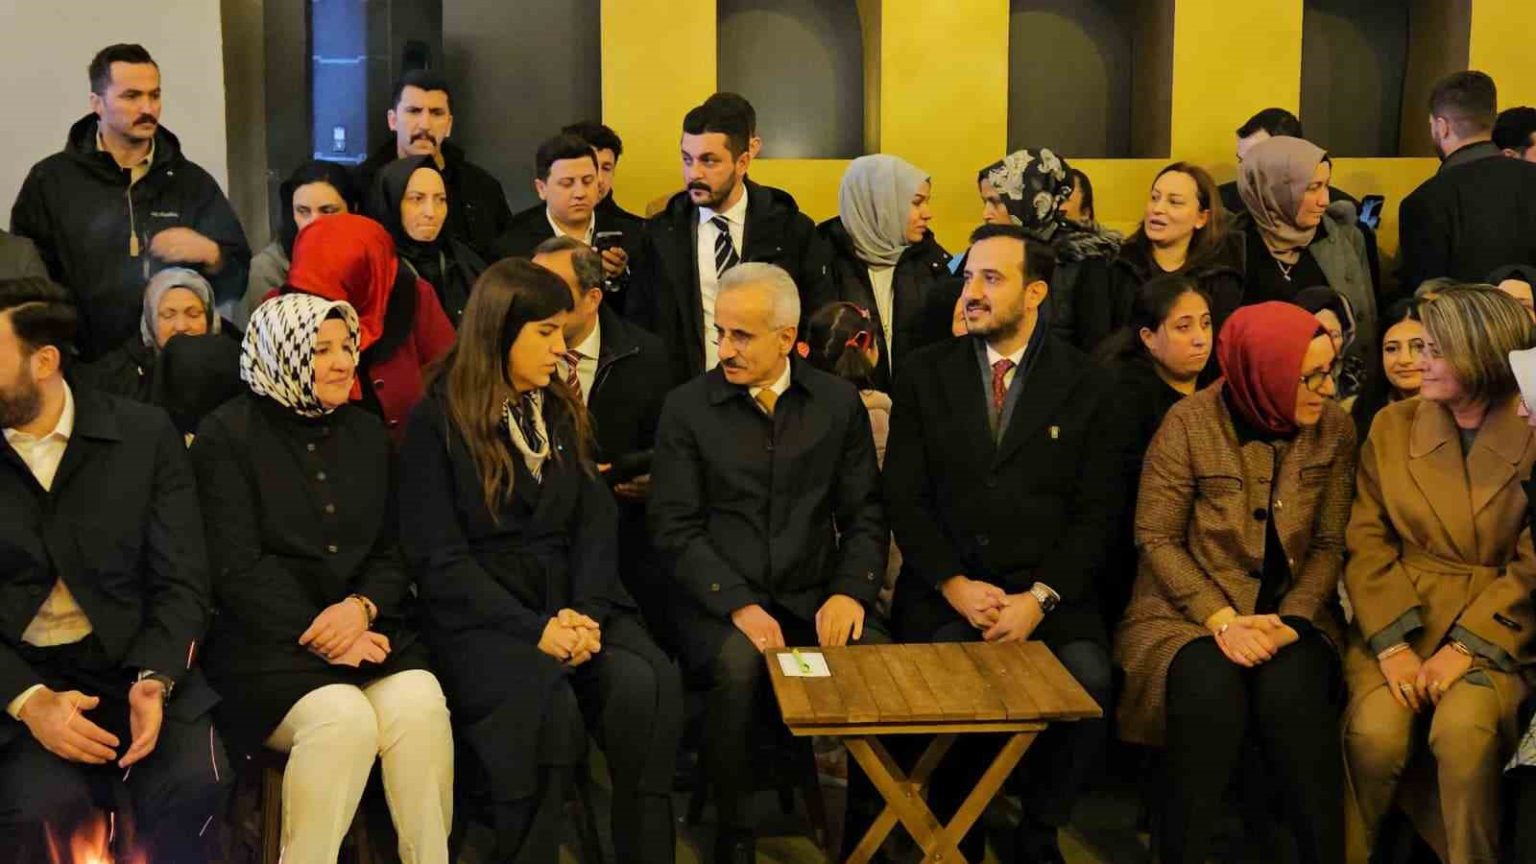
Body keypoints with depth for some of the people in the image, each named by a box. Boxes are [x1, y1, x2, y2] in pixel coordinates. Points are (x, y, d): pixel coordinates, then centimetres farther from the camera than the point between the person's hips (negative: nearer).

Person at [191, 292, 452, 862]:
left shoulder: (367, 432, 16)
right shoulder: (227, 436, 1)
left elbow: (392, 553, 13)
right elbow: (237, 569, -7)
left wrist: (362, 606, -9)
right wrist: (318, 636, -16)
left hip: (366, 628, 4)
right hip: (269, 640, -4)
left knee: (420, 706, -26)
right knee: (344, 719, -31)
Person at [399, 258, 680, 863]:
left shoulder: (563, 413, 16)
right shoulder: (437, 423, -1)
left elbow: (595, 523, 8)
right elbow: (440, 558, -7)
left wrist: (586, 612, -12)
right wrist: (535, 630, -17)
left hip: (568, 599, 4)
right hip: (479, 612, -4)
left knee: (647, 681, -26)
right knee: (543, 700, -34)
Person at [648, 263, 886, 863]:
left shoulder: (839, 402, 9)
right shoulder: (687, 407, 3)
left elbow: (864, 513, 8)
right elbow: (675, 527, -3)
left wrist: (850, 589, -11)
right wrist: (739, 605, -16)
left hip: (815, 596, 2)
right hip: (718, 599, -2)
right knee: (738, 663, -33)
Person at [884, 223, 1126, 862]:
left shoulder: (1085, 385, 5)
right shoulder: (925, 373, 8)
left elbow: (1096, 511, 1)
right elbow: (905, 496, 3)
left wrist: (1040, 597, -12)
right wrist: (955, 585, -10)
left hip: (1050, 589, 0)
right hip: (946, 587, 0)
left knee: (1087, 678, -27)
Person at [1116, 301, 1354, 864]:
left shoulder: (1334, 427, 1)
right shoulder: (1190, 423, -9)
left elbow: (1330, 544, 1)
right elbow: (1157, 539, -7)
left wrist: (1291, 623, -15)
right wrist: (1223, 620, -18)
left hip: (1289, 611, 2)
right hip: (1188, 610, -2)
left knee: (1290, 695, -31)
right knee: (1212, 695, -33)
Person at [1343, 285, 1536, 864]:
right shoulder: (1392, 426, 7)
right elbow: (1366, 541, 1)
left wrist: (1466, 648, -15)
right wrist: (1392, 643, -12)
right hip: (1397, 623, 2)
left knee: (1462, 732, -30)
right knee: (1376, 733, -26)